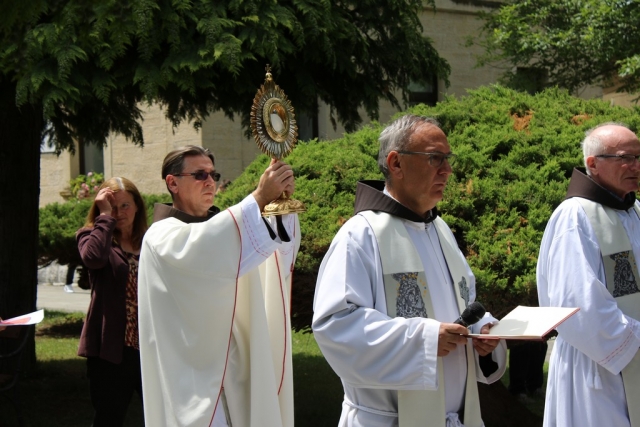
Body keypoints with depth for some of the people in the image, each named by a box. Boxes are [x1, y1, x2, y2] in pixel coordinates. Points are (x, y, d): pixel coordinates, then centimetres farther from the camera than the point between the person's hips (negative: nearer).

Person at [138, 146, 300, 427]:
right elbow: (199, 250, -29)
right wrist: (259, 197, -34)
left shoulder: (224, 226, 15)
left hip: (239, 370, 6)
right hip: (193, 377, -6)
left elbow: (280, 244, -2)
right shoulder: (161, 236, -5)